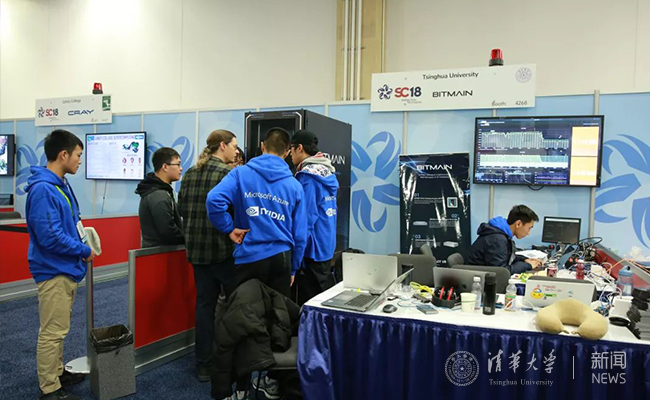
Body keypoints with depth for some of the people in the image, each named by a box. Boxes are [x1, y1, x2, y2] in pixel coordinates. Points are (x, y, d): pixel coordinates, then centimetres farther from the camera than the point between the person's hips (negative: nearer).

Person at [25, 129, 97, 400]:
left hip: (66, 270, 10)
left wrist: (82, 235, 3)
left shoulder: (61, 185, 8)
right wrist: (84, 251, -15)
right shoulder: (43, 190, -23)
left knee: (58, 329, 21)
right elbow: (51, 237, -26)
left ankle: (57, 373, 35)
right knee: (52, 332, 1)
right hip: (54, 272, -10)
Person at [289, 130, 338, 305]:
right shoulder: (329, 173, 10)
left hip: (312, 250, -8)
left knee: (308, 302, 2)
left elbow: (306, 217, -19)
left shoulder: (307, 176, -15)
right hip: (327, 247, 9)